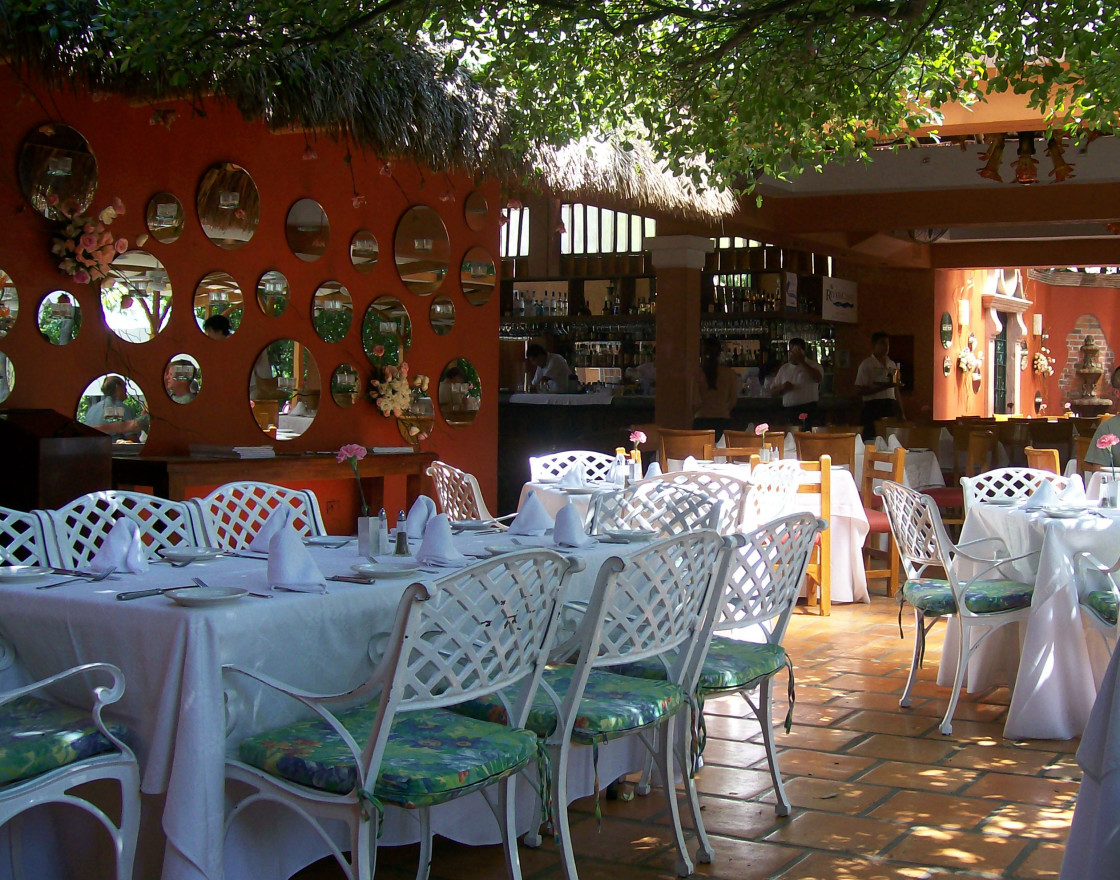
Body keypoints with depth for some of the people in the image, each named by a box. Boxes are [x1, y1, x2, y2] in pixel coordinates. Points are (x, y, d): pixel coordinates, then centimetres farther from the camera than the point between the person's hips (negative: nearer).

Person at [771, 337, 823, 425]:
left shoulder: (813, 365, 5)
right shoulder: (784, 368, 16)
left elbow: (818, 378, -19)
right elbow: (773, 391, 16)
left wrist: (801, 362, -13)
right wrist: (782, 387, -7)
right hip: (790, 411, 3)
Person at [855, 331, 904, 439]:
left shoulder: (892, 364, 17)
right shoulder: (866, 364, -2)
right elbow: (860, 390, -9)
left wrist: (901, 413, 16)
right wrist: (884, 387, -19)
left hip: (891, 406, 6)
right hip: (873, 405, -5)